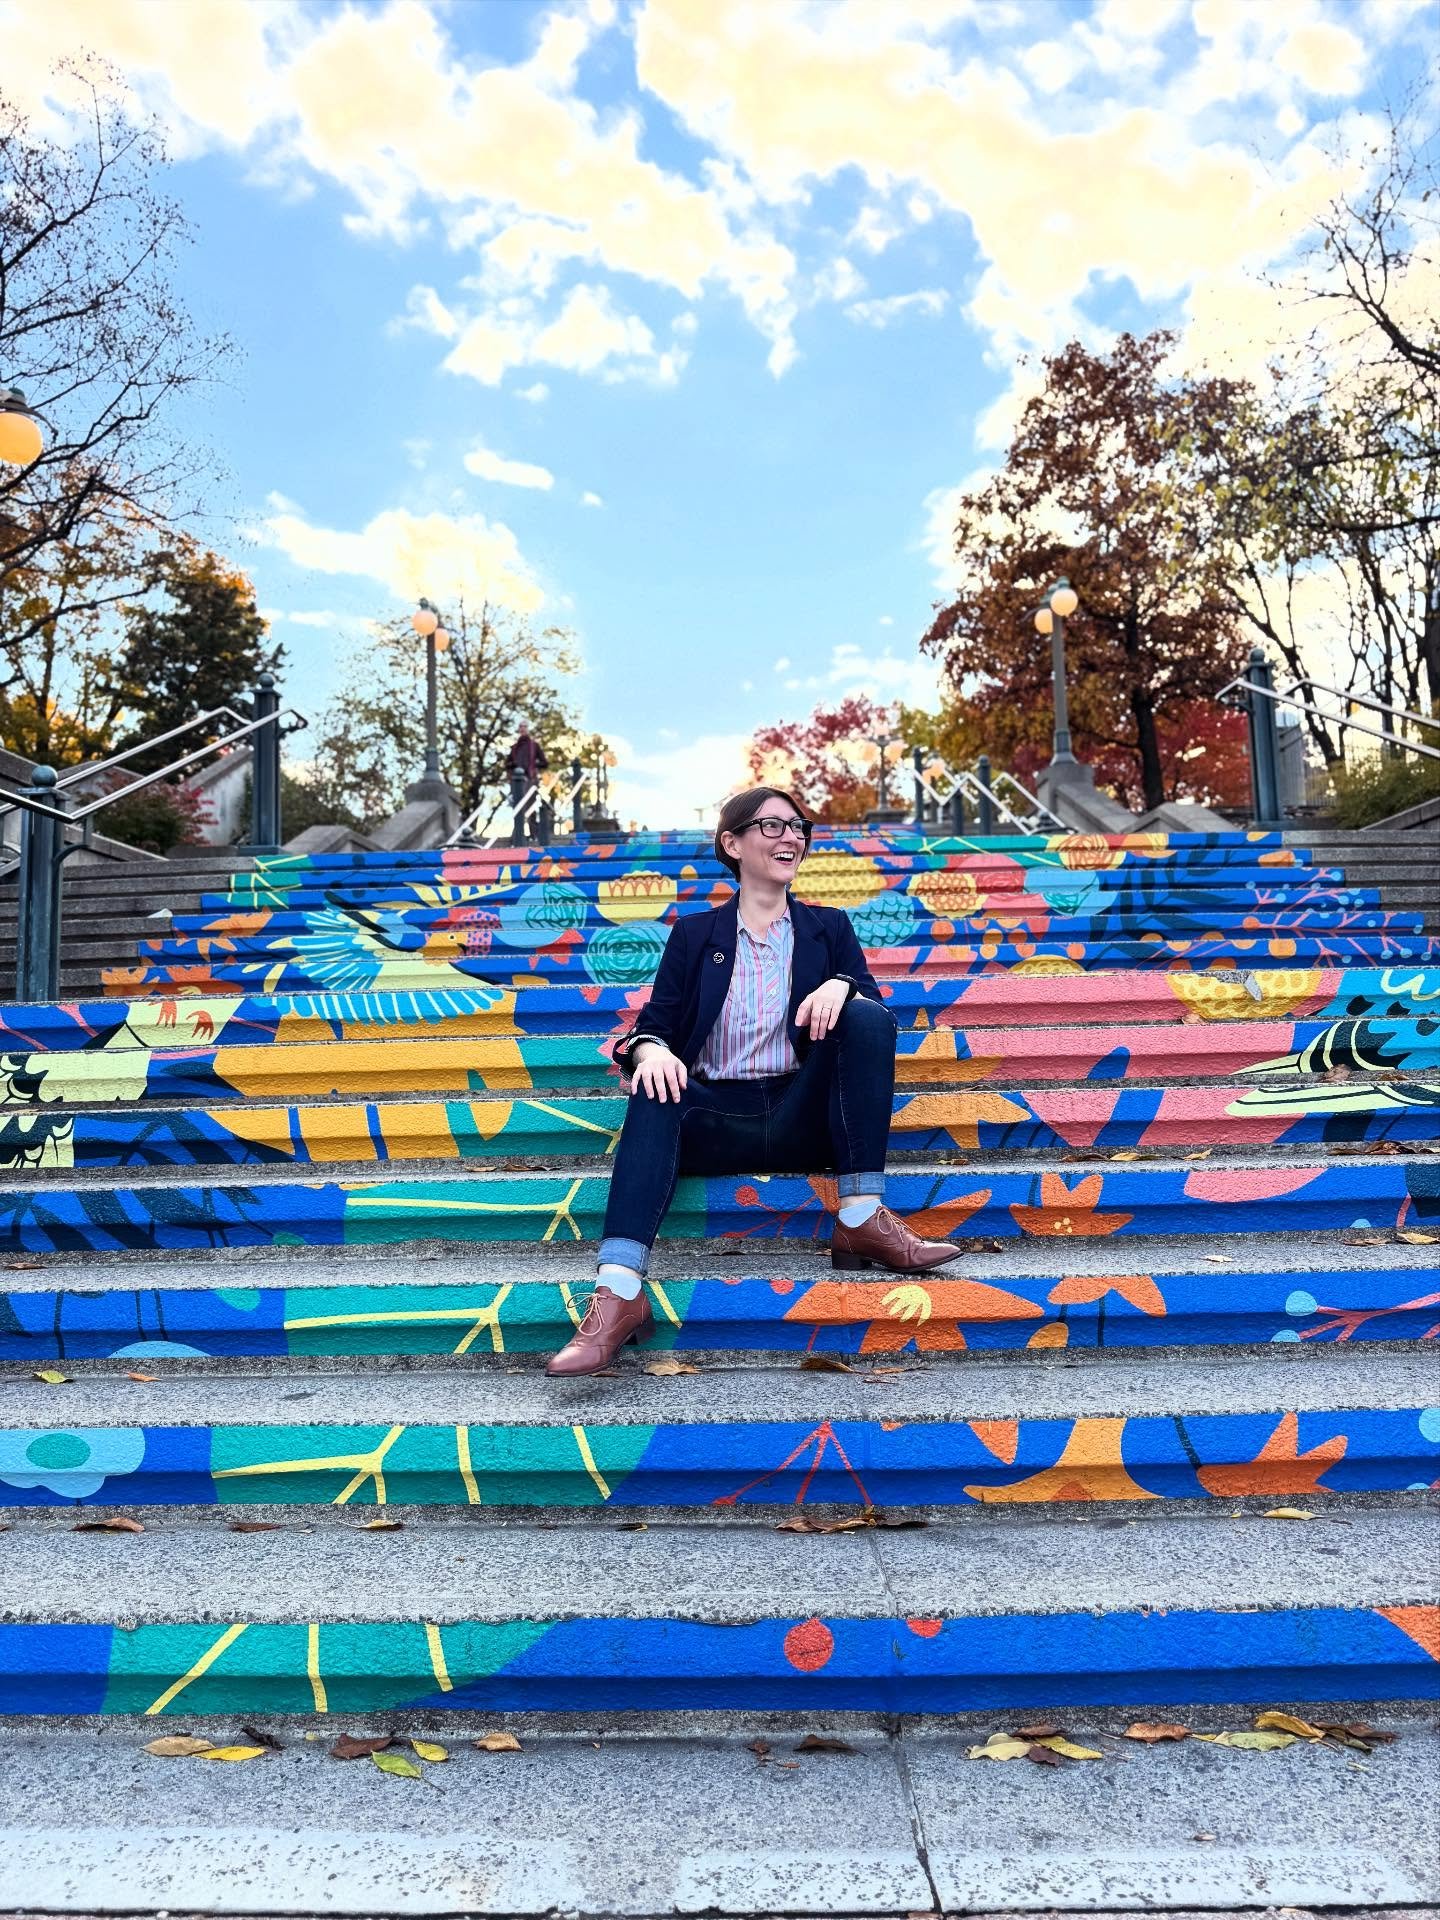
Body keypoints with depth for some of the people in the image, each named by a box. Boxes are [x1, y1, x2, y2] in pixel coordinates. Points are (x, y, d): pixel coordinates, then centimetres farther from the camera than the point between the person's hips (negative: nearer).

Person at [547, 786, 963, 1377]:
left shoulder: (829, 927, 17)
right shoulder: (694, 933, 14)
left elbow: (872, 1005, 5)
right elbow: (654, 1023, 6)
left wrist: (841, 984, -19)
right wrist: (650, 1049, -19)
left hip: (802, 1119, 1)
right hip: (716, 1120, 0)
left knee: (867, 1015, -22)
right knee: (656, 1088, -32)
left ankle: (862, 1217, -26)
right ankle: (618, 1291, -44)